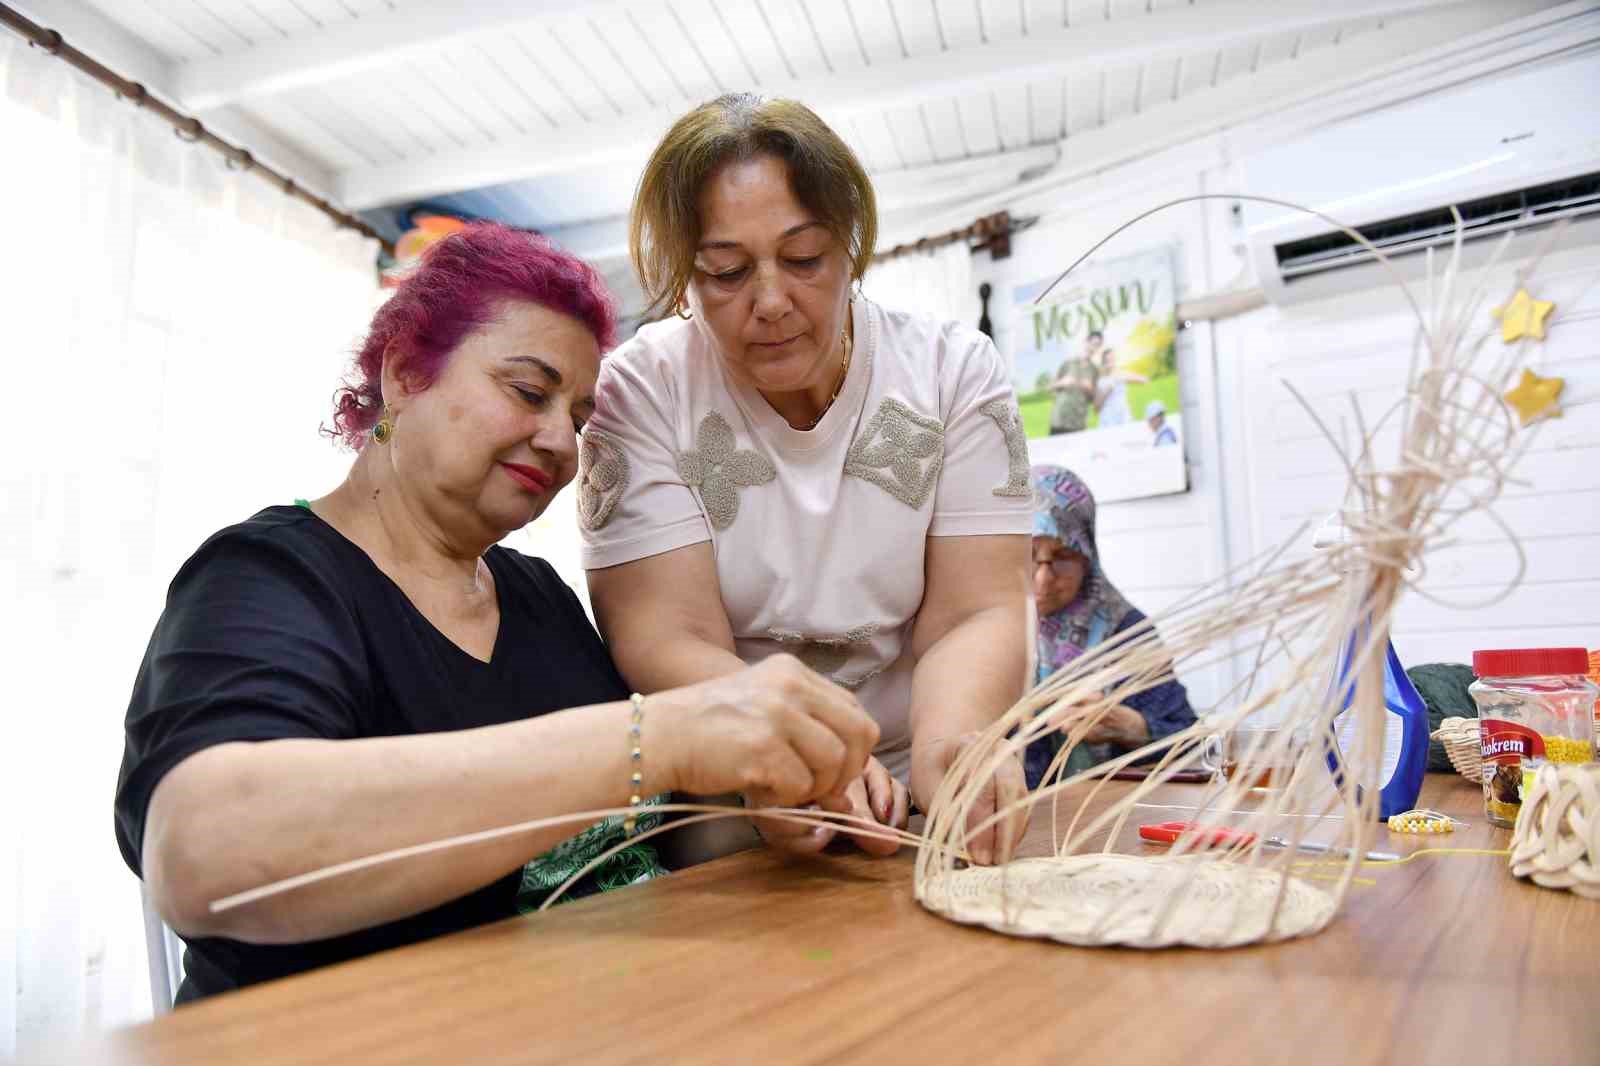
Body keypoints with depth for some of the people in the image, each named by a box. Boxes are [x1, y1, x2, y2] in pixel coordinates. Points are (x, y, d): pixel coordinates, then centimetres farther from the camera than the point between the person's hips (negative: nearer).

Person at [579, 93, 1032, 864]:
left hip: (915, 792, 2)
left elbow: (974, 612, -8)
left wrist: (948, 736, -29)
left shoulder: (955, 369, -2)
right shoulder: (638, 391, -7)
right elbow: (668, 639, -14)